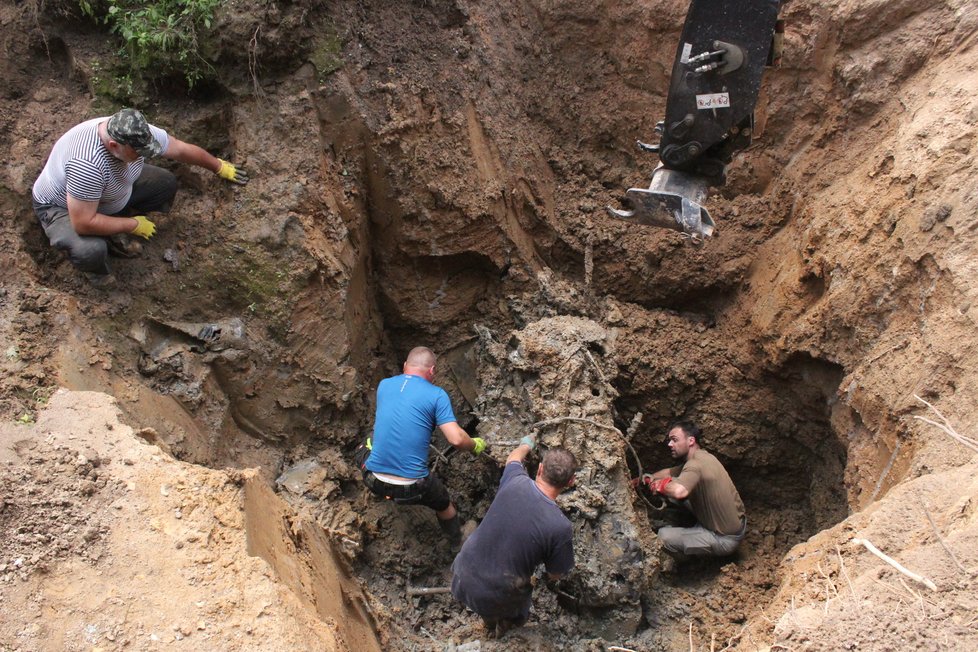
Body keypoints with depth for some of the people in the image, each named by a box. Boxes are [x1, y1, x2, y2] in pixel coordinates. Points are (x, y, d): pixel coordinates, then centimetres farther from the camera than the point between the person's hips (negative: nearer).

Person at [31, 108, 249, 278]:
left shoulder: (139, 134, -24)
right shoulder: (87, 164, -45)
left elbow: (183, 150, -6)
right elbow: (84, 224, -40)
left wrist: (219, 167, 7)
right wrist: (133, 225, -28)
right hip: (61, 206, -7)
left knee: (166, 183, -5)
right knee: (92, 251, -35)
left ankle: (113, 229, 8)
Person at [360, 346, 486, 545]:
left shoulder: (384, 385, 5)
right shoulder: (437, 395, -8)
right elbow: (456, 439, -16)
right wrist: (476, 445, 5)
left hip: (374, 481, 3)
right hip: (411, 488, -3)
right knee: (444, 505, 30)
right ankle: (459, 545, 48)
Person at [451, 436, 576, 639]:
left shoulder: (515, 481, -15)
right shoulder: (560, 527, -23)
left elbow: (513, 458, 11)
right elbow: (554, 575, -5)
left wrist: (525, 445, 33)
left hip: (462, 579, 3)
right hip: (495, 598, -2)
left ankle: (489, 621, 41)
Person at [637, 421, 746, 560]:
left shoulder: (695, 464, -27)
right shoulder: (702, 456, 3)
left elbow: (679, 491, -46)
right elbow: (670, 472, 17)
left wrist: (660, 485, -25)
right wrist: (651, 477, 0)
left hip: (726, 539, -9)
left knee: (663, 536, -14)